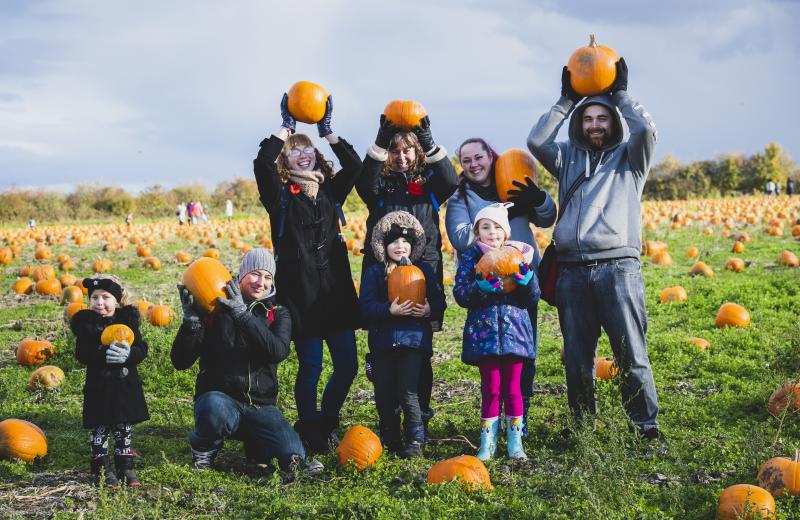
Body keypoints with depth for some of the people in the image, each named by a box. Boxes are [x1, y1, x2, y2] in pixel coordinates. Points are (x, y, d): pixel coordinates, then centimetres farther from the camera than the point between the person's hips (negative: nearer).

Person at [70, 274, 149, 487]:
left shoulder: (128, 318, 2)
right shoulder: (85, 322, -3)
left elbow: (142, 349, -5)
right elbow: (82, 354, -14)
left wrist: (128, 354, -27)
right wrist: (104, 355, -30)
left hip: (126, 384, 2)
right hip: (99, 386, -2)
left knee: (124, 428, 10)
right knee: (100, 429, 4)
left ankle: (126, 467, 19)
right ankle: (101, 469, 14)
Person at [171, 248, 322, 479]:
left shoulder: (278, 314, 8)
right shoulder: (214, 309, 2)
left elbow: (278, 352, -16)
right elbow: (180, 362, -3)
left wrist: (243, 314, -24)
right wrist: (191, 321, -19)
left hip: (260, 407, 2)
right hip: (219, 398, -2)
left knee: (293, 454, -23)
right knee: (214, 408, -39)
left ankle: (256, 450, 11)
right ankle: (203, 448, -4)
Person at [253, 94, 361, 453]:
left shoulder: (331, 191, 13)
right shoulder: (280, 195, 1)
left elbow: (354, 165, -1)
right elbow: (262, 163, -16)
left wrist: (327, 130, -1)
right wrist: (285, 127, -8)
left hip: (336, 291, 4)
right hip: (299, 293, -4)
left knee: (347, 364, 5)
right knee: (310, 365, -1)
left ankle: (326, 423, 25)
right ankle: (308, 430, 16)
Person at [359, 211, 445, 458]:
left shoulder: (423, 270, 8)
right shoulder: (374, 273, 5)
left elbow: (439, 299, 7)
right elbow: (366, 305, -5)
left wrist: (430, 309, -14)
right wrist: (389, 310, -20)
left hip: (413, 338, -1)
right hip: (383, 340, 2)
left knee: (408, 393, -10)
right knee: (384, 396, 6)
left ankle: (415, 441, 3)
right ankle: (390, 440, 23)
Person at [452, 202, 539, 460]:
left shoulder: (519, 254, 7)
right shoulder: (470, 258, 4)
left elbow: (533, 298, 6)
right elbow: (460, 294, -4)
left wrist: (527, 279, -15)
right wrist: (482, 287, -21)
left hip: (514, 330, 1)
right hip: (484, 331, -1)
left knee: (512, 387, 4)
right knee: (491, 388, 1)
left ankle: (515, 441, 14)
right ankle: (488, 442, 10)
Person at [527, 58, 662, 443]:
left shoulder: (629, 159, 14)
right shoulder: (568, 159, 20)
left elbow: (647, 129, -6)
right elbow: (536, 141, 4)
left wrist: (621, 94, 4)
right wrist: (566, 100, 6)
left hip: (618, 267, -3)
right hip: (572, 270, 3)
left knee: (631, 355, -7)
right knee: (577, 359, 6)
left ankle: (646, 428, 0)